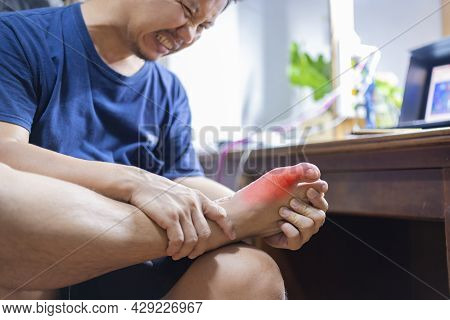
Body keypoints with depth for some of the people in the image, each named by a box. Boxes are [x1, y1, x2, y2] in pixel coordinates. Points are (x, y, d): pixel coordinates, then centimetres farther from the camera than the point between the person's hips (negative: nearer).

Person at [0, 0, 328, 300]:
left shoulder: (170, 92, 14)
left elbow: (185, 181, 4)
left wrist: (264, 216, -14)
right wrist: (135, 182, -27)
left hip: (125, 271, 1)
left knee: (252, 272, -29)